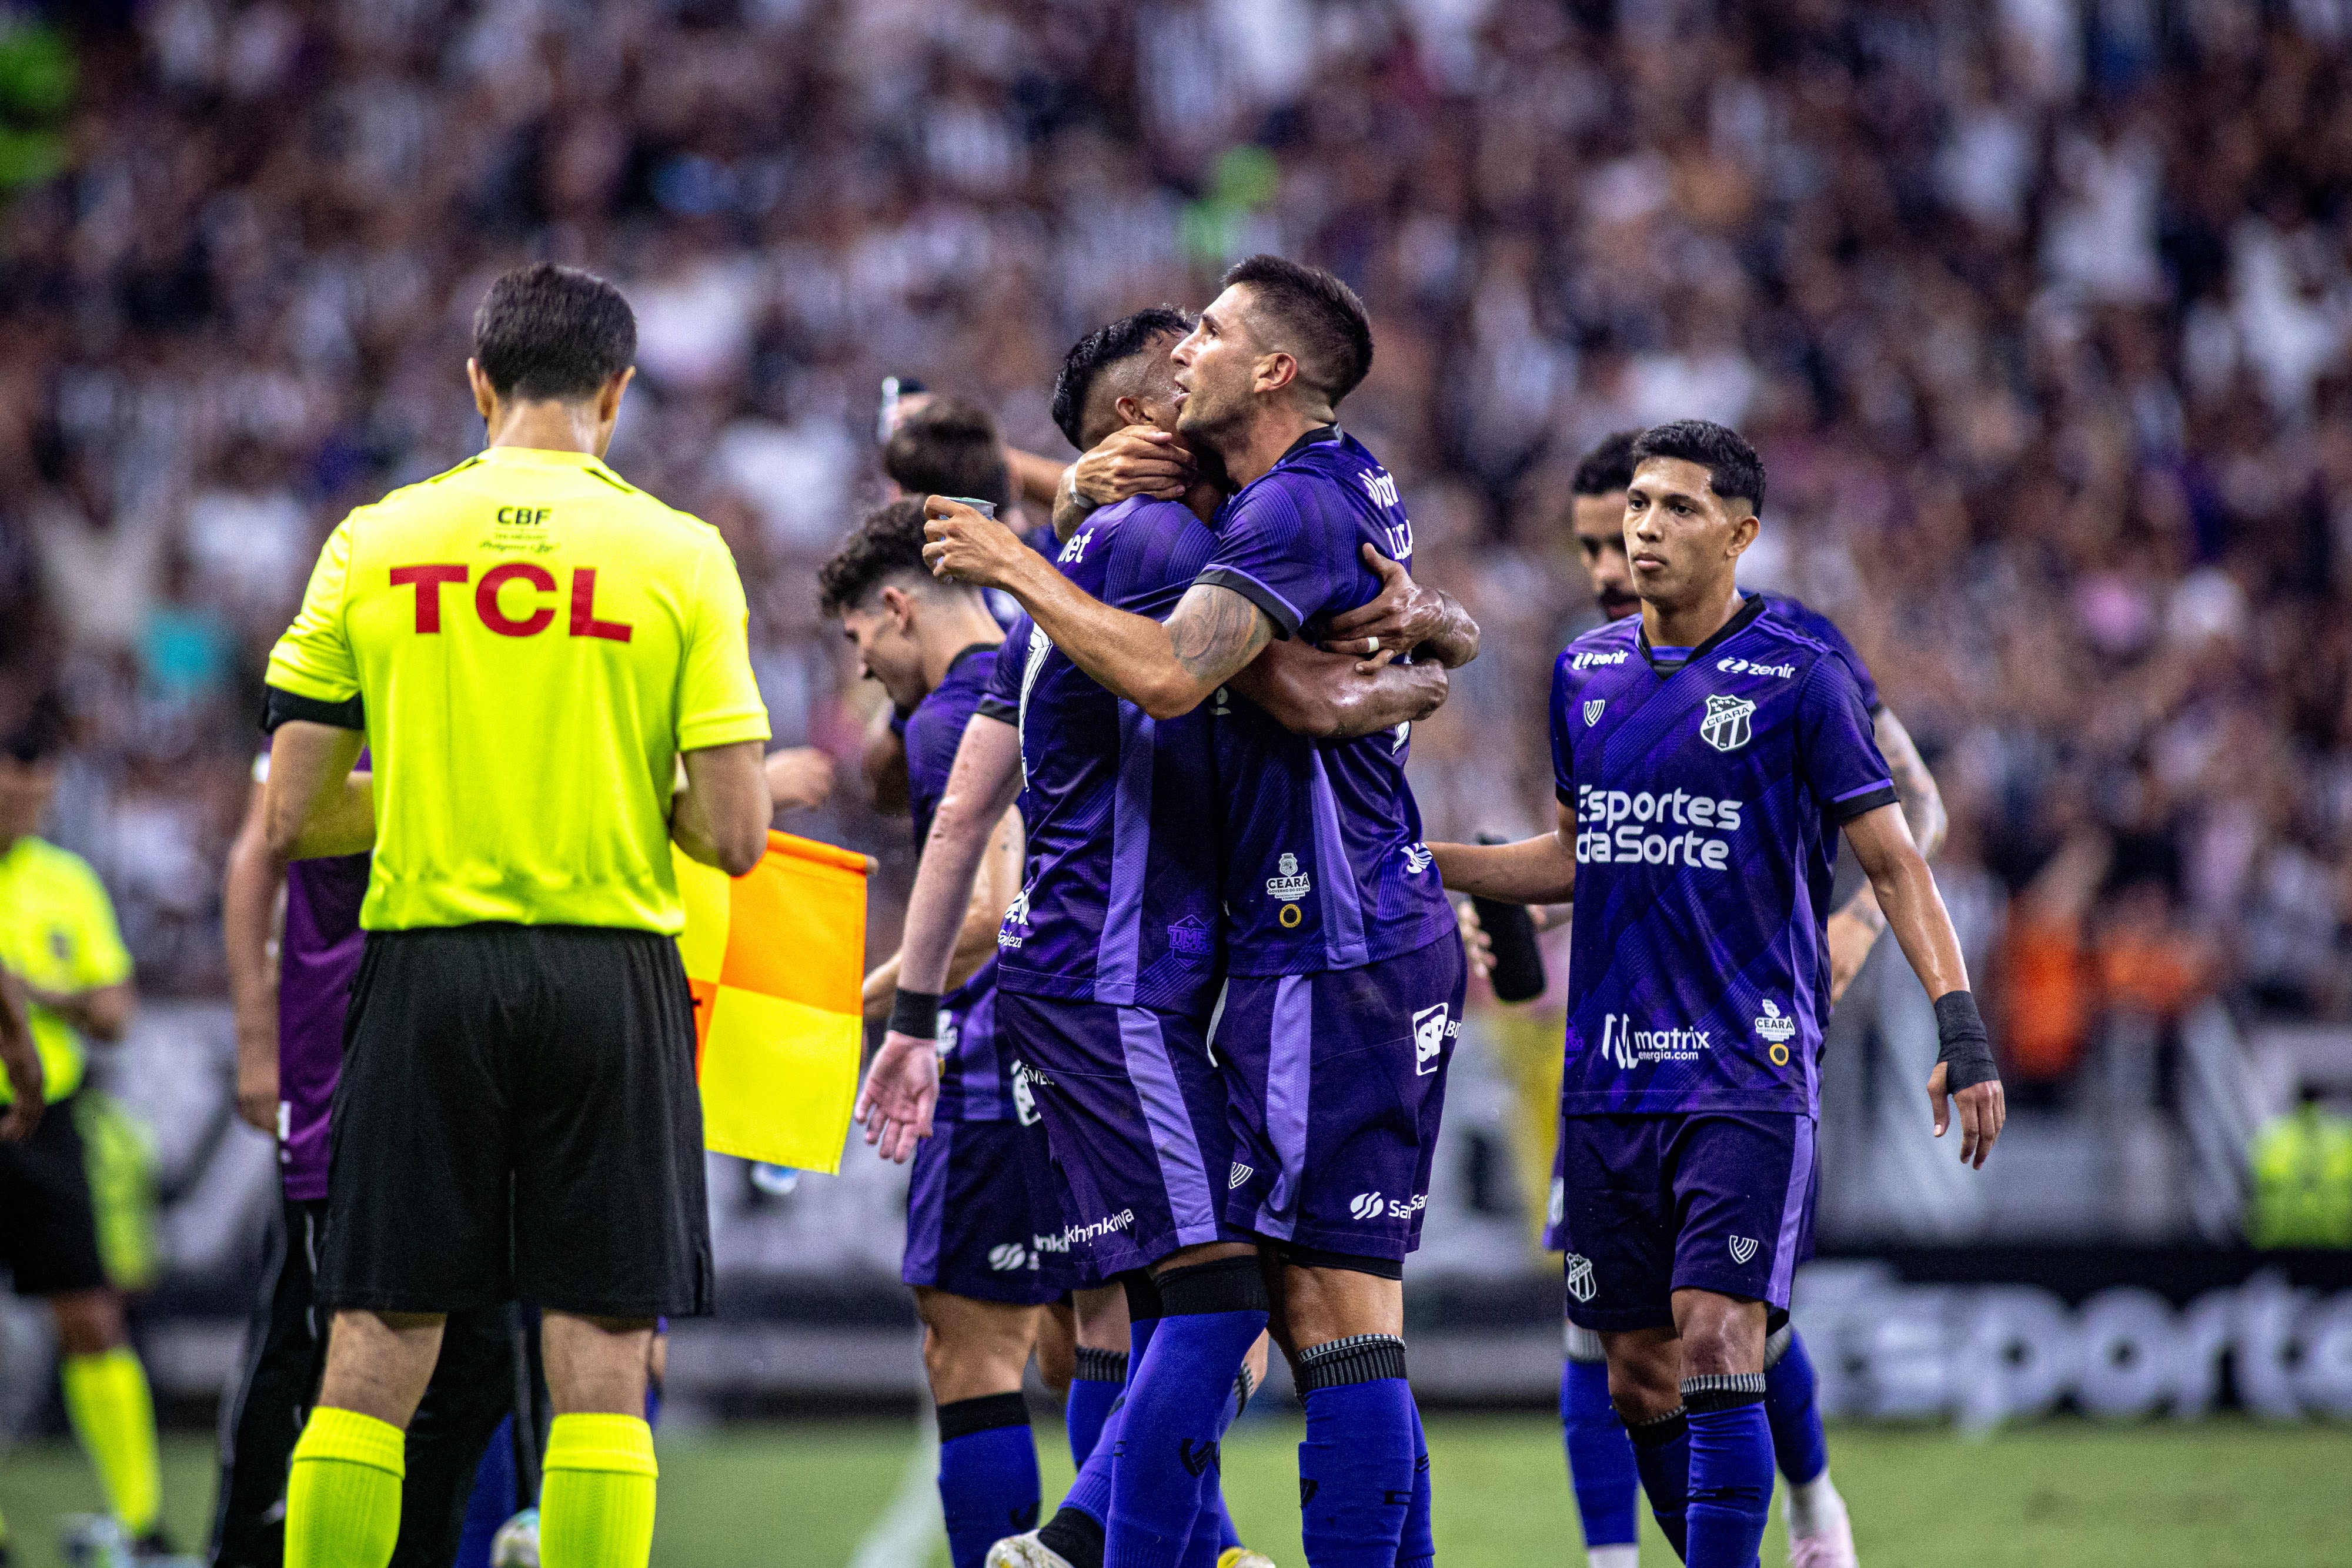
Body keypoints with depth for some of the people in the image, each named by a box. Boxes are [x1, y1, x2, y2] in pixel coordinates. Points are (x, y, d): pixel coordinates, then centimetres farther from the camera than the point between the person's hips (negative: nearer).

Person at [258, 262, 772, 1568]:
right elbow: (732, 833, -5)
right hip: (608, 974, -1)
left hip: (425, 968, 1)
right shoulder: (679, 554, -1)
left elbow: (288, 819, 3)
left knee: (371, 1361, 4)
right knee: (602, 1369, 0)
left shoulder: (372, 545, 3)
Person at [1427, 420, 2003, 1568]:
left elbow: (1893, 862, -3)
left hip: (1748, 1073, -5)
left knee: (1717, 1346, -16)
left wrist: (1959, 1026, -12)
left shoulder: (1798, 678, -4)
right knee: (1639, 1378, 6)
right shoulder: (1586, 672, 11)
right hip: (1608, 1076, 5)